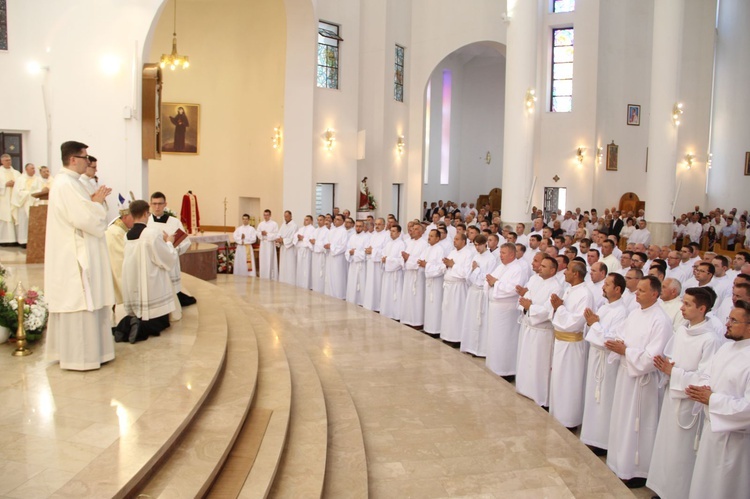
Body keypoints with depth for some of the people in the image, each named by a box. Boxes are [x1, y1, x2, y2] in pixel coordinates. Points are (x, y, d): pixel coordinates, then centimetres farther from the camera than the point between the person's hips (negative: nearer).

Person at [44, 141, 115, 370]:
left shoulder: (68, 182, 15)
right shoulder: (67, 184, -18)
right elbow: (85, 218, -25)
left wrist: (94, 201, 4)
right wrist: (97, 202, -9)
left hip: (73, 254, 11)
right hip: (74, 256, -11)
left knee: (73, 303, 15)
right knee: (79, 304, -5)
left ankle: (68, 350, 25)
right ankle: (78, 356, 3)